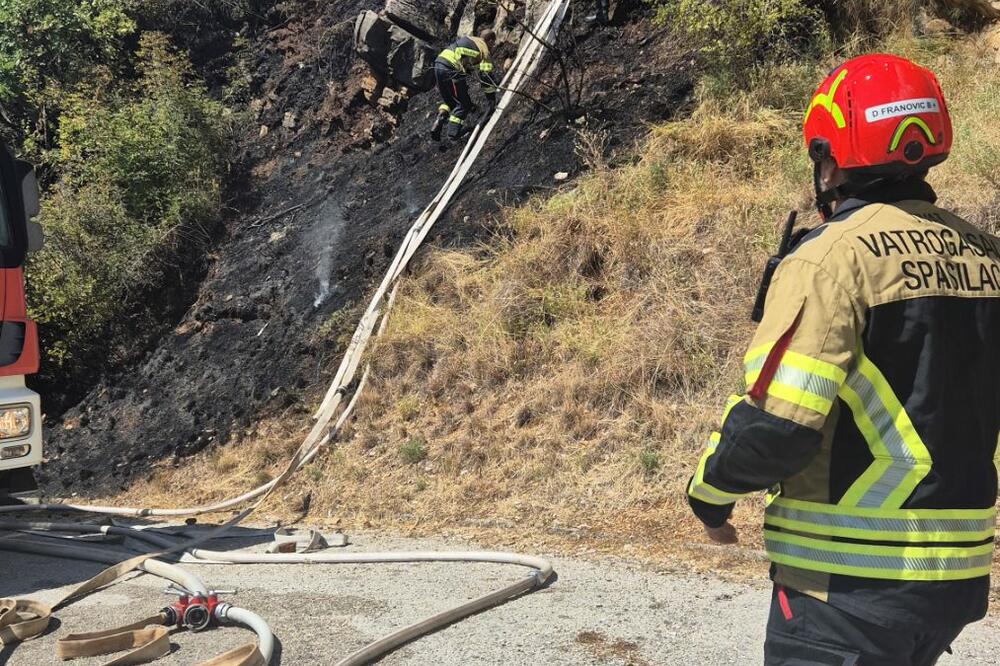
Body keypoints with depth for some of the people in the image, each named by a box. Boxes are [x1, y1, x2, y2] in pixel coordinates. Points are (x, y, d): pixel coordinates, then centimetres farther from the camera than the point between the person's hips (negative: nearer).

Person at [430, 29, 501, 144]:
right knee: (463, 104, 8)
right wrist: (491, 101, 5)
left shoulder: (469, 40, 27)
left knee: (449, 100, 24)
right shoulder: (484, 51, 4)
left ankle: (439, 121, 4)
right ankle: (454, 132, 1)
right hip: (451, 70, -7)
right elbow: (487, 77, -1)